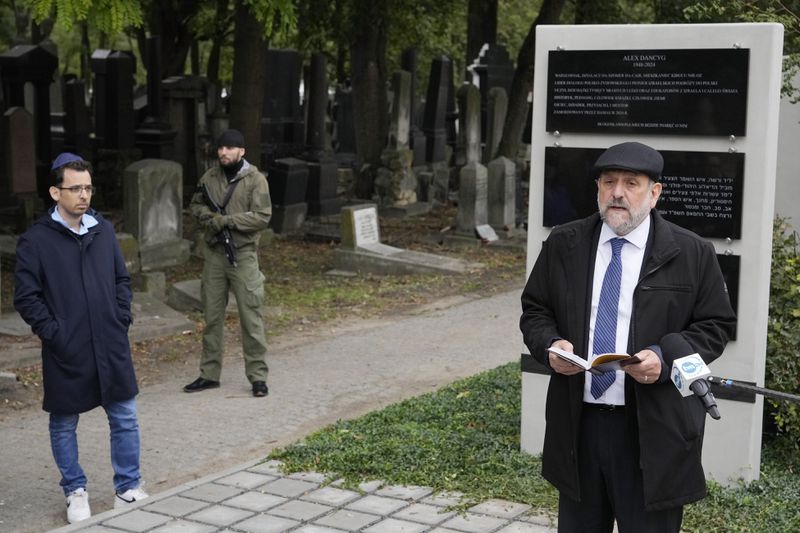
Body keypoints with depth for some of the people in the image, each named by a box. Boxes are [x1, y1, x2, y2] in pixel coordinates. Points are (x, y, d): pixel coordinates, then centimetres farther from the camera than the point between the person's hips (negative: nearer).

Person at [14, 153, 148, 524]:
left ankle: (128, 489, 22)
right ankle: (75, 492, 28)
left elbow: (122, 279, 14)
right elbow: (26, 298, -6)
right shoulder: (35, 240, -8)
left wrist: (122, 320, 3)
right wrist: (54, 333, -12)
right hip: (65, 353, -3)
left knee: (125, 420, 8)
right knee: (64, 425, 11)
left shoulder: (104, 230, 5)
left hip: (112, 348, 3)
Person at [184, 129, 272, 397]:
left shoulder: (256, 179, -6)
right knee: (212, 315, 11)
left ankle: (258, 376, 5)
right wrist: (207, 215, -4)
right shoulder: (210, 177, 8)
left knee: (251, 316, -2)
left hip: (243, 255, -5)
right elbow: (195, 204, 18)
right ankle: (209, 374, 21)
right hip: (214, 254, 5)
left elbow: (262, 217, -13)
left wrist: (227, 220, -18)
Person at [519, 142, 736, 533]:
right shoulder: (562, 245, 6)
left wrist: (666, 356, -17)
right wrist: (550, 344, -10)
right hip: (577, 425, 3)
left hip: (654, 432, -3)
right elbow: (534, 311, 12)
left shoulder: (692, 254, -2)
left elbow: (715, 325, 0)